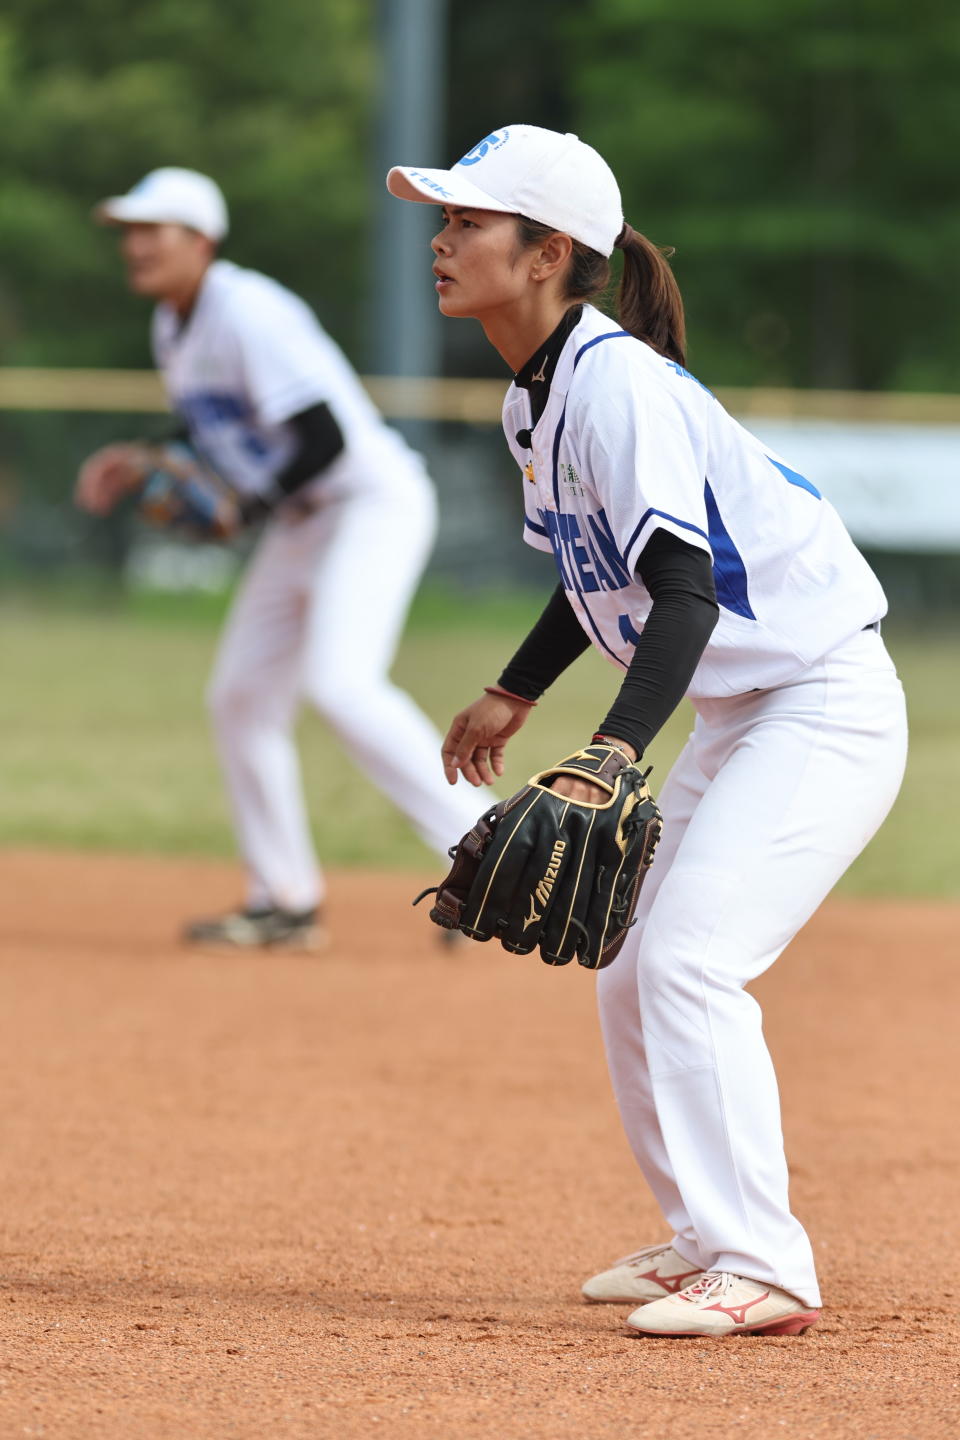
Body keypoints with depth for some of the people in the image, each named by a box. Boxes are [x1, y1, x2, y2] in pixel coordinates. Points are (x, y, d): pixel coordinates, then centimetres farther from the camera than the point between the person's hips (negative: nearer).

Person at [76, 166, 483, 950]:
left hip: (373, 498, -10)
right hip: (298, 521, 10)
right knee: (241, 698, 10)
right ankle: (286, 902, 19)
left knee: (340, 680, -27)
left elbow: (326, 438, -26)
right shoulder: (173, 331, 8)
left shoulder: (248, 314, -21)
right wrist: (147, 468, 5)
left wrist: (250, 509, -21)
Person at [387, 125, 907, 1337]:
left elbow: (686, 588, -33)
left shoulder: (617, 384, -23)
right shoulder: (534, 398, 6)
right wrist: (515, 695, 23)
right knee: (633, 974, 12)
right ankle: (704, 1238, 25)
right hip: (735, 714, 10)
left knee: (688, 958, -20)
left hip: (824, 703, -10)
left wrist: (613, 754, -42)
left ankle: (760, 1269, -16)